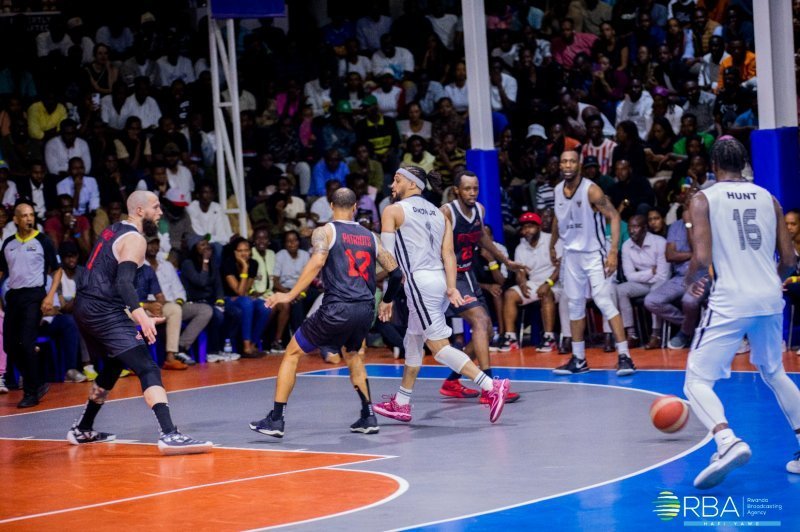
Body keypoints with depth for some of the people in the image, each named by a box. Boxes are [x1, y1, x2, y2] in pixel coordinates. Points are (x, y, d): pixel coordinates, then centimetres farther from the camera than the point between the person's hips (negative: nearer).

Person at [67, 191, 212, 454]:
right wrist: (141, 316, -38)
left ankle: (82, 430, 39)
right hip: (104, 311, -10)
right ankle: (170, 435, -34)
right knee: (148, 369, -19)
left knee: (112, 368, 29)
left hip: (84, 306, 10)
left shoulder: (113, 230, 19)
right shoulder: (134, 239, -10)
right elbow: (123, 281, -25)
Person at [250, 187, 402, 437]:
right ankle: (368, 418, 25)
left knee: (292, 353, 10)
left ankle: (275, 420, 3)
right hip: (366, 310, 5)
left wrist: (290, 295, -14)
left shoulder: (325, 232, 5)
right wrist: (388, 301, 35)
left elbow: (317, 262, -14)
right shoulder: (370, 236, 18)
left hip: (337, 308, -5)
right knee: (352, 354, 33)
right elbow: (395, 272, 17)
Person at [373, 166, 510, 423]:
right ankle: (401, 404, 28)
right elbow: (448, 253, 6)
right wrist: (451, 288, -3)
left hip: (419, 281, -8)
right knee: (413, 342, 20)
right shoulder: (439, 213, 19)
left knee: (439, 346, -9)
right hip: (440, 281, 8)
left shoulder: (393, 211, 1)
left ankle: (492, 386, -22)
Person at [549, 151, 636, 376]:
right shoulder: (558, 190, 2)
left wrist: (613, 252, -25)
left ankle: (624, 356, -13)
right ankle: (578, 359, 18)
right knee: (575, 304, 10)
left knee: (604, 301, -14)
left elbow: (614, 217, -18)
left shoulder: (591, 190, -17)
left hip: (594, 253, -6)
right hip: (572, 253, 6)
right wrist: (552, 246, 25)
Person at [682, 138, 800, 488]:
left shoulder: (704, 199, 0)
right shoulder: (768, 198, 13)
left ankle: (728, 442, -27)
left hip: (730, 301, -5)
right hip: (771, 299, 5)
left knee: (697, 382, -1)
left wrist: (691, 280, 11)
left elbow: (702, 259, -10)